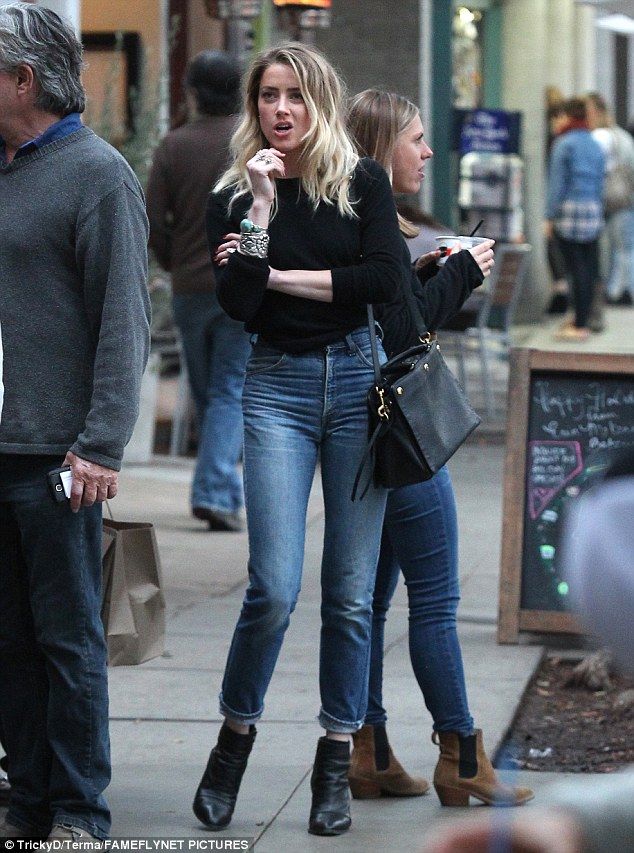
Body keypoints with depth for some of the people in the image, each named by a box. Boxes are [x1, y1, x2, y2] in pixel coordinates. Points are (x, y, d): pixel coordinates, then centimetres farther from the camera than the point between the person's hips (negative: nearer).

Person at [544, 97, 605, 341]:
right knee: (589, 268, 10)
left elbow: (557, 183, -8)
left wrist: (549, 217, -5)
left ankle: (580, 326, -7)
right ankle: (583, 319, 18)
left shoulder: (564, 144, -6)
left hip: (569, 211, -7)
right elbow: (600, 182, 16)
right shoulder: (596, 146, 14)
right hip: (593, 211, 7)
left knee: (577, 268, -7)